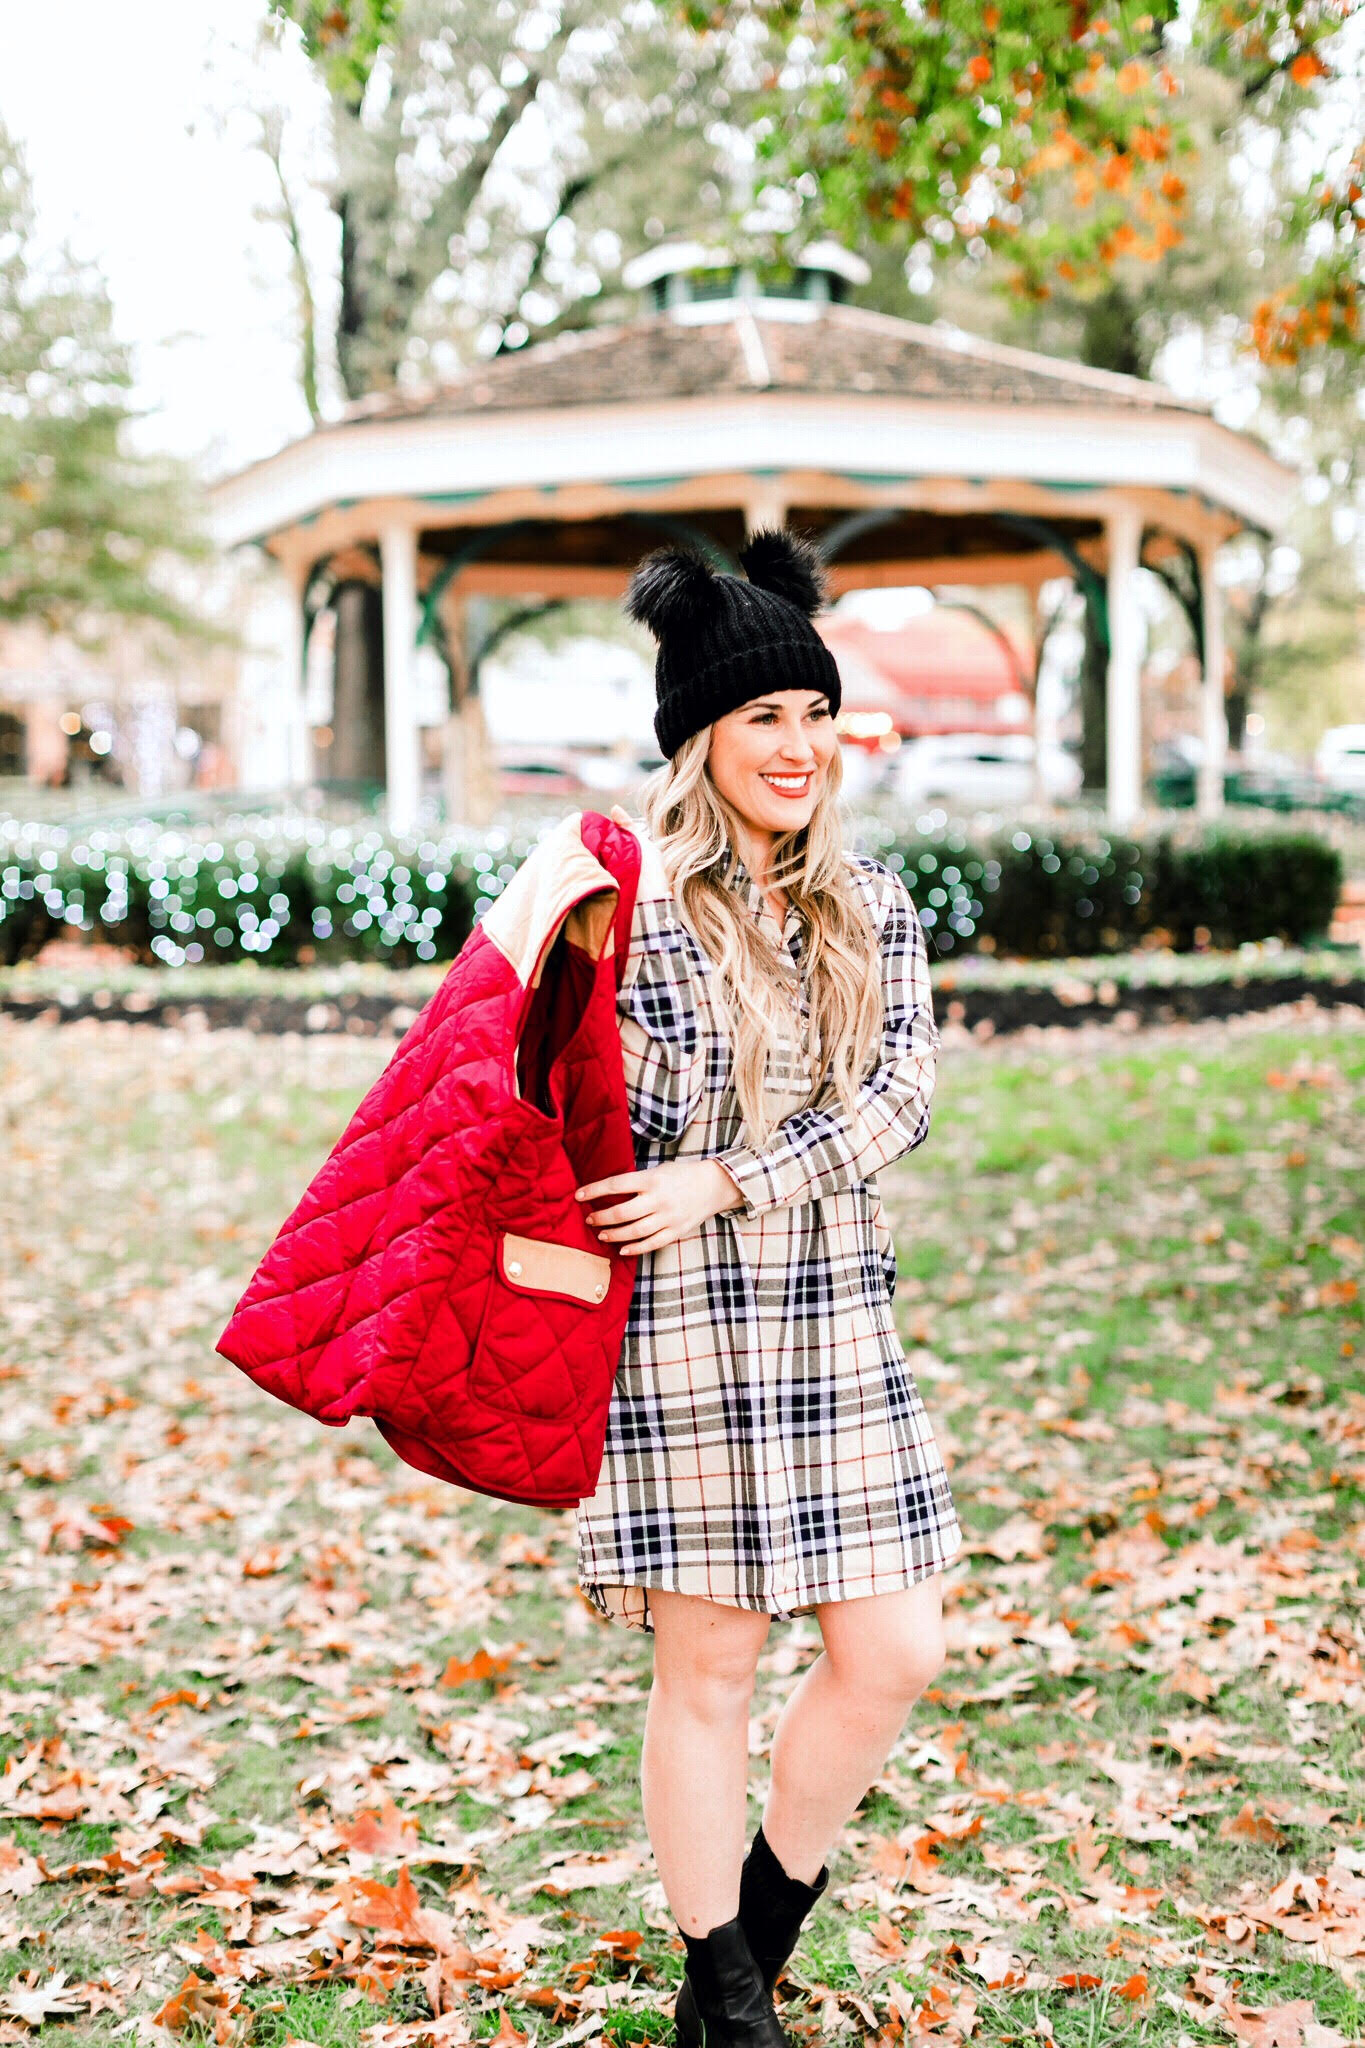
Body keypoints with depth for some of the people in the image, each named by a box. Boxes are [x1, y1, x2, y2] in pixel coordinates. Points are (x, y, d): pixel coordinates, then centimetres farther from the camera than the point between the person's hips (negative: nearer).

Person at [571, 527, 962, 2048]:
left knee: (895, 1651, 5)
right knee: (708, 1668, 4)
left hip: (835, 1317, 5)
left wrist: (725, 1183, -15)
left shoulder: (873, 907, 8)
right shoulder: (630, 898, -6)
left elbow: (900, 1096, -4)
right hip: (678, 1317, -5)